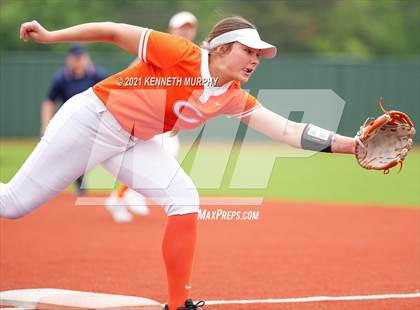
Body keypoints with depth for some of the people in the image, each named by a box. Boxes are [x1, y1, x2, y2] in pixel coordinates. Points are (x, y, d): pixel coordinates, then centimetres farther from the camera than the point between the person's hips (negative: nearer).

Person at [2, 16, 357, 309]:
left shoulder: (233, 98, -3)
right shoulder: (181, 54, -21)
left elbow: (288, 130, -8)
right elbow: (113, 31, -16)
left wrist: (347, 145, -18)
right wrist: (51, 36, -15)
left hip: (135, 143, 6)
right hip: (89, 121, -6)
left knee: (184, 199, -12)